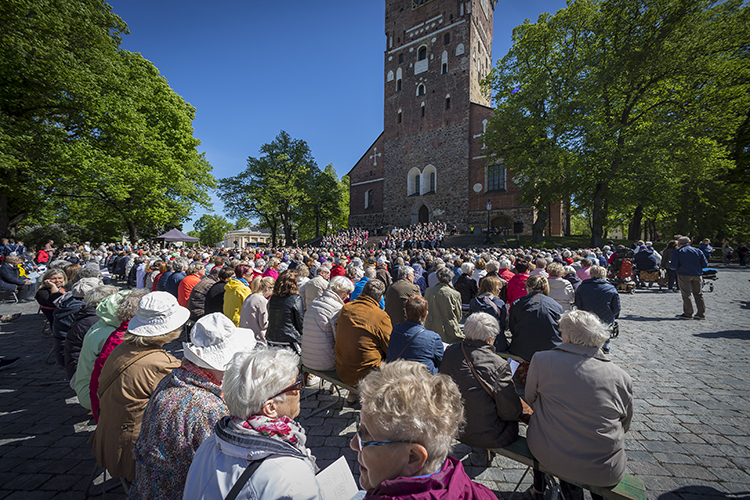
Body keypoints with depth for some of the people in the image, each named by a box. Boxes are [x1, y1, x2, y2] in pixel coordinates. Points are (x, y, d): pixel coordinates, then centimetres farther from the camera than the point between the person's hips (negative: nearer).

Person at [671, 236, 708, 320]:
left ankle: (688, 314, 3)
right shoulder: (698, 251, 9)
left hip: (684, 275, -4)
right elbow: (705, 264, 5)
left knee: (686, 295, 1)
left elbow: (674, 266, -10)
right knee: (698, 294, 12)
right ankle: (701, 314, 15)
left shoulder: (677, 252, -3)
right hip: (697, 275, 4)